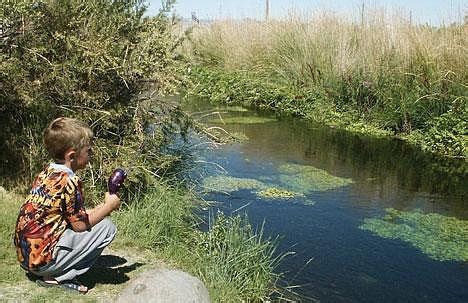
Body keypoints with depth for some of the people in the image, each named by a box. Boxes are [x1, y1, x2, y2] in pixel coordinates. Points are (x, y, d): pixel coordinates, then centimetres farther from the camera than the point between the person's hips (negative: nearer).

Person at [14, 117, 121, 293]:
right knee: (106, 227, -7)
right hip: (42, 258, -9)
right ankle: (58, 278, -4)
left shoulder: (46, 173, 8)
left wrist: (100, 209, 11)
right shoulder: (69, 181, -19)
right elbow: (80, 224, -12)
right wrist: (108, 207, 0)